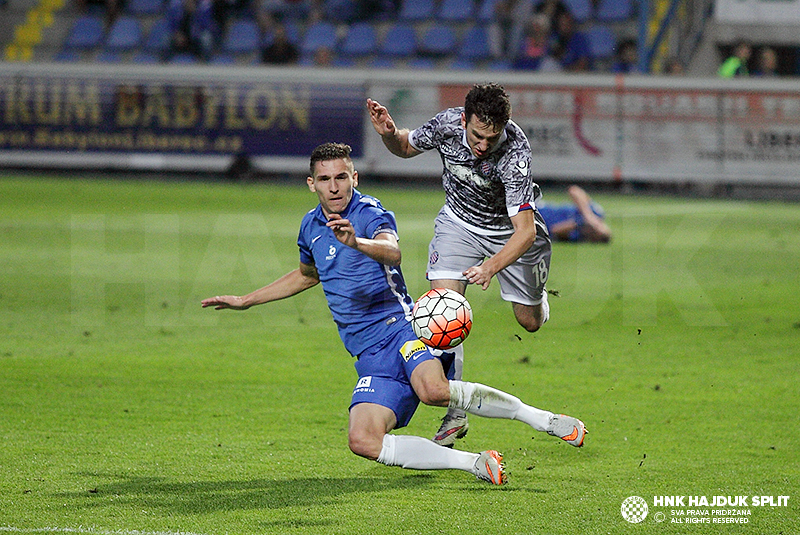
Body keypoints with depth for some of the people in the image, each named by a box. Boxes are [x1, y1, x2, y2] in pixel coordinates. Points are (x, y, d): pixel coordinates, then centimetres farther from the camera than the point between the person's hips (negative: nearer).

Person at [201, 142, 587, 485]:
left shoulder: (370, 213, -5)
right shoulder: (311, 226, 17)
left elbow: (392, 251, -29)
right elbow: (306, 275, 38)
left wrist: (356, 242, -50)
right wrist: (245, 301, 40)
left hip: (398, 323, -6)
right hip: (371, 355, 6)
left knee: (435, 391, -38)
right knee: (363, 442, -18)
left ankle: (543, 419, -20)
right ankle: (476, 464, -13)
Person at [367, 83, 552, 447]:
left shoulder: (515, 151, -38)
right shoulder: (447, 123, -26)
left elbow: (525, 231, -41)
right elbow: (406, 147, -2)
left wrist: (490, 267, -57)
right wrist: (389, 133, -25)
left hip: (510, 229, -2)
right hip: (459, 222, 2)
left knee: (530, 321, 9)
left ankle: (537, 294, 50)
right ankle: (456, 413, -12)